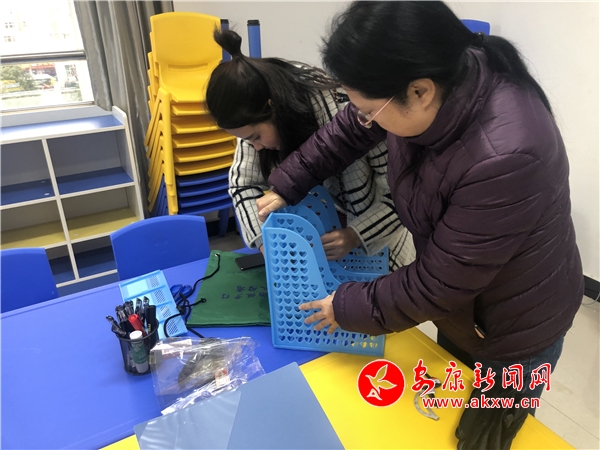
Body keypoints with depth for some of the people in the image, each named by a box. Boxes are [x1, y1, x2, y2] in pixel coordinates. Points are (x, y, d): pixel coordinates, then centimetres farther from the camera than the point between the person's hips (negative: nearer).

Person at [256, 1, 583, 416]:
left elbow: (436, 285, -30)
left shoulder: (504, 159, -41)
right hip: (458, 299, 6)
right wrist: (288, 184, 0)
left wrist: (348, 307, -17)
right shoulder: (428, 79, -20)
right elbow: (349, 130, -1)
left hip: (514, 325, -6)